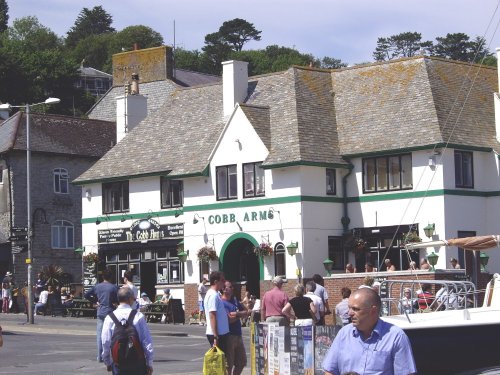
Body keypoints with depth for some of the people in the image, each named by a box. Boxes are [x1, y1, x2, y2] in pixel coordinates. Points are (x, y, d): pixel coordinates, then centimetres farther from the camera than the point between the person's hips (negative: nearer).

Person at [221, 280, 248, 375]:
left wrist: (236, 314, -11)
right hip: (229, 336, -9)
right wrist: (240, 315, -4)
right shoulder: (222, 303, -14)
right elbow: (229, 319, -22)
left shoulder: (234, 300, 12)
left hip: (238, 335, 9)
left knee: (241, 362, 17)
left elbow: (246, 312, 8)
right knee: (229, 364, -2)